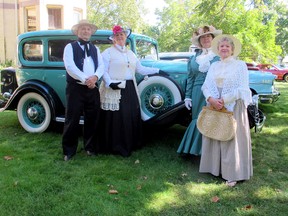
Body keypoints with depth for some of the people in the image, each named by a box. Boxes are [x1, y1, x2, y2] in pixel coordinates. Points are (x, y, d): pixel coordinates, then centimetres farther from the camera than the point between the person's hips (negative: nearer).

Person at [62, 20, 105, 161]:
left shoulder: (95, 49, 18)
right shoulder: (70, 47, 3)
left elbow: (101, 65, 6)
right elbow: (69, 66, -11)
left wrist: (95, 77, -15)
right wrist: (85, 79, -19)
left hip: (93, 88, 4)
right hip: (75, 88, -4)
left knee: (92, 119, 8)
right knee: (72, 120, 0)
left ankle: (90, 148, 23)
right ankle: (69, 151, 12)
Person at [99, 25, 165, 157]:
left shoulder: (130, 53, 20)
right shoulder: (108, 52, 1)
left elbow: (140, 69, 21)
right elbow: (103, 71, -7)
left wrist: (157, 71, 17)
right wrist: (110, 83, -24)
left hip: (130, 90, 6)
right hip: (114, 90, -6)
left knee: (132, 116, 7)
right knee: (115, 118, -5)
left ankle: (130, 144, 19)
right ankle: (116, 147, 5)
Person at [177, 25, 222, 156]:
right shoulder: (194, 57, 15)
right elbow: (190, 78, 14)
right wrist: (188, 96, 9)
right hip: (198, 95, 3)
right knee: (198, 120, 7)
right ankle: (196, 150, 17)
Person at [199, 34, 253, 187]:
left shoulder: (240, 65, -1)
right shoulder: (213, 66, 13)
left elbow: (243, 89, -11)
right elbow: (206, 86, 5)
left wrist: (223, 100, -18)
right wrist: (211, 99, -15)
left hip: (233, 108, -4)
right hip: (214, 107, 5)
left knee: (232, 139, 0)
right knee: (214, 138, 7)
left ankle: (232, 173, 8)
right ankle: (216, 168, 19)